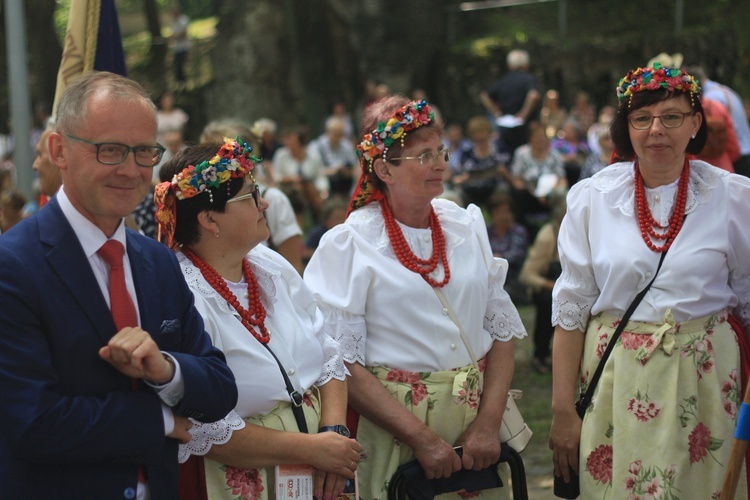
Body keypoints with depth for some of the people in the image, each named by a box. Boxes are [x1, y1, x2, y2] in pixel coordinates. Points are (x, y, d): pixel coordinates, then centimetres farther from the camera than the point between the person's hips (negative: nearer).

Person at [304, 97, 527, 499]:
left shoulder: (466, 225, 6)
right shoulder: (348, 245, -7)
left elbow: (502, 330, 5)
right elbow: (343, 363, -12)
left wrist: (488, 422, -8)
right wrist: (422, 437, -18)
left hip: (477, 410, 4)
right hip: (394, 421, -4)